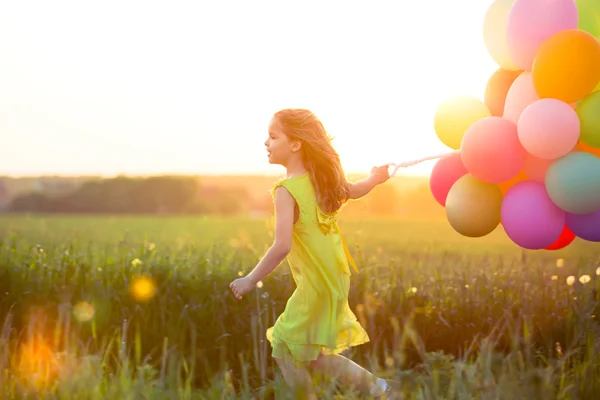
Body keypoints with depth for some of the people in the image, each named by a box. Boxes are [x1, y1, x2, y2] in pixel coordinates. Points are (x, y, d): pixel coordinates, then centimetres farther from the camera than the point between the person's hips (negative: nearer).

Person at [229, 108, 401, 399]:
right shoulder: (321, 176, 1)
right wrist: (376, 178, 42)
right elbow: (353, 191, 21)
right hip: (334, 277, 8)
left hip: (317, 285, -8)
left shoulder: (286, 190, -23)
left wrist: (251, 280, -20)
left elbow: (282, 246, -31)